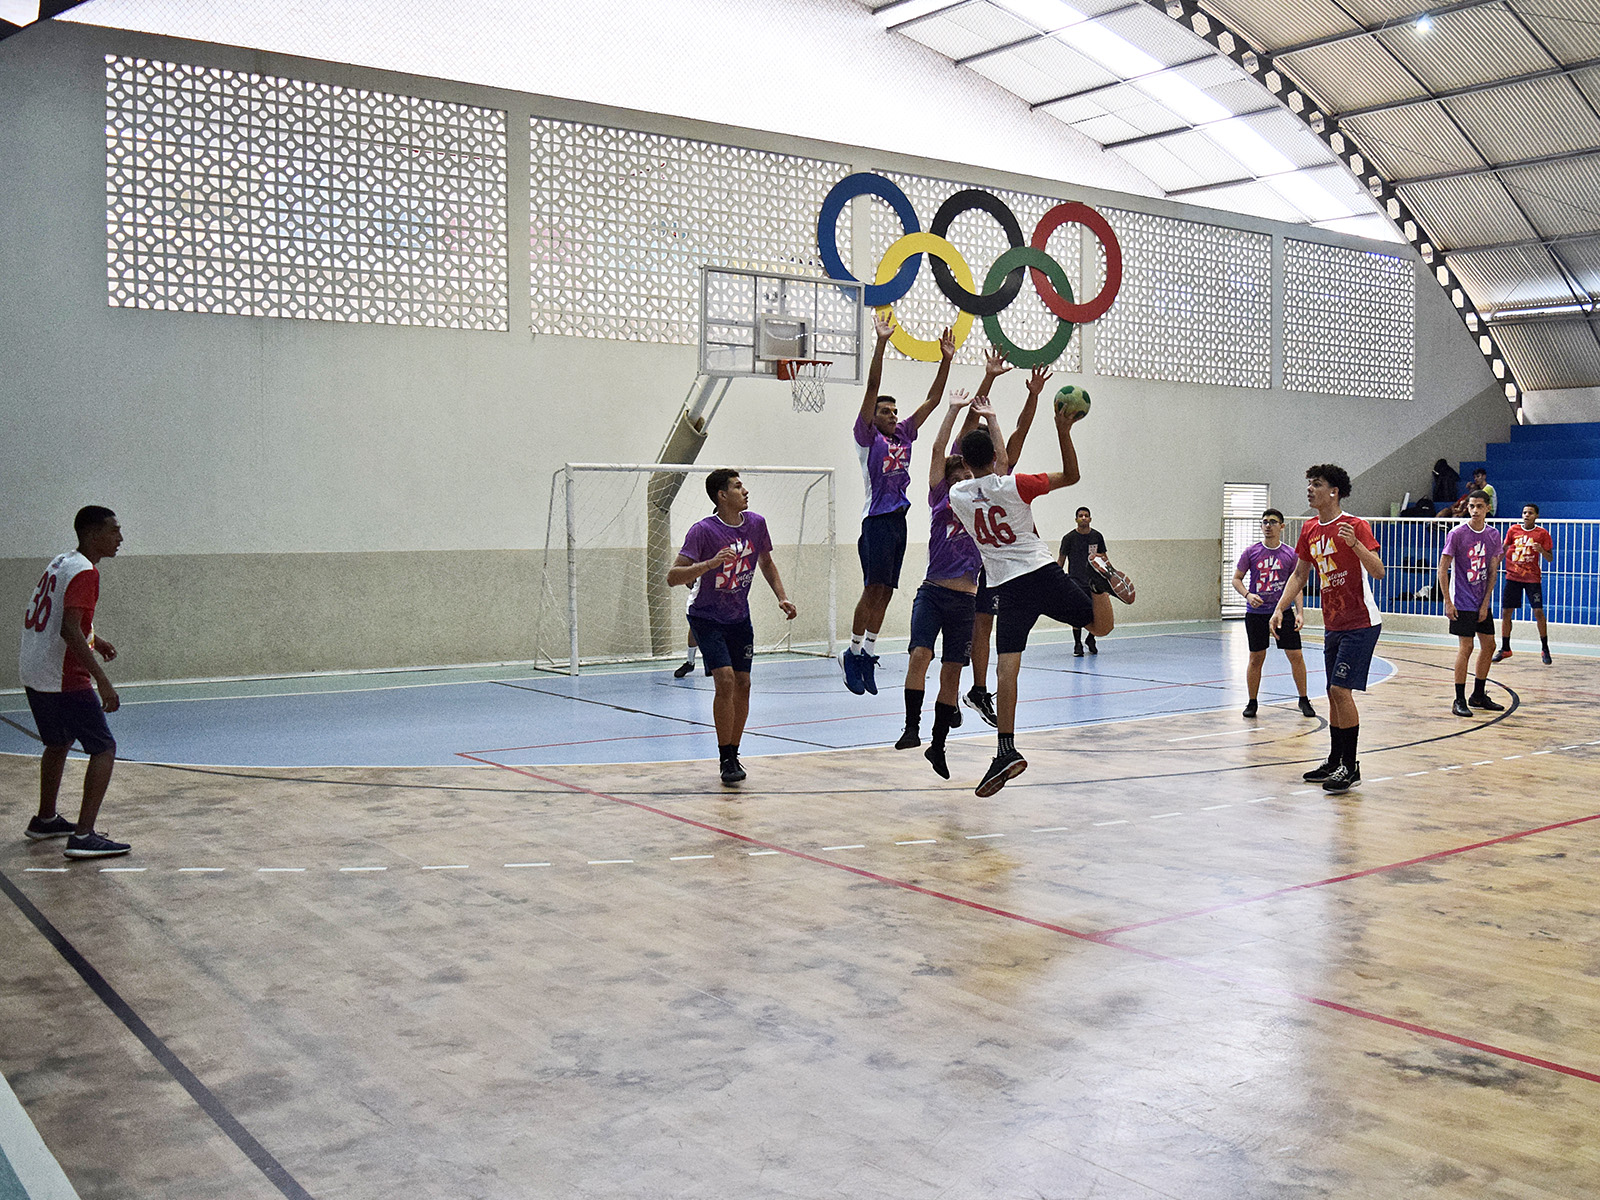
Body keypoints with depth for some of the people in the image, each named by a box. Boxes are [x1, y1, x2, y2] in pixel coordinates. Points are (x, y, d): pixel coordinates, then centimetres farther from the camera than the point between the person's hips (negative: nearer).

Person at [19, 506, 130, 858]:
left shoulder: (60, 563, 12)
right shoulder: (85, 573, -17)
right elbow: (69, 630, -28)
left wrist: (94, 639, 30)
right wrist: (102, 681, -30)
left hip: (33, 673, 10)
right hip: (64, 679, -10)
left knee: (58, 743, 27)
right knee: (104, 749, -6)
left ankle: (45, 820, 41)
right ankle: (83, 837, -12)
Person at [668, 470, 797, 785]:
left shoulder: (756, 523, -3)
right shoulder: (703, 530, -20)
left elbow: (766, 563, 15)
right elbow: (673, 578, -26)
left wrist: (781, 597, 4)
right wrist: (711, 563, -38)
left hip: (740, 618, 6)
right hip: (707, 618, -5)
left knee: (743, 684, 3)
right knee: (725, 679, -18)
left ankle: (733, 754, 18)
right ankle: (726, 760, -7)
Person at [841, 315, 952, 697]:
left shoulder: (903, 435, 15)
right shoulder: (867, 437, -1)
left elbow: (932, 399, 15)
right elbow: (872, 387, -11)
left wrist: (946, 360, 7)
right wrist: (881, 342, -18)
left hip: (899, 519, 6)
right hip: (876, 519, -6)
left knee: (885, 592, 6)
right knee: (874, 587, -12)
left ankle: (867, 654, 11)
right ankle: (853, 652, -1)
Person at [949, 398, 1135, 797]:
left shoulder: (957, 496, 2)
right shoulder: (1012, 486, -6)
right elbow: (1071, 476, 2)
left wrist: (989, 421, 34)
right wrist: (1064, 432, -2)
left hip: (1009, 588, 1)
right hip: (1044, 573, -1)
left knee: (1007, 667, -7)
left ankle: (1007, 751, -17)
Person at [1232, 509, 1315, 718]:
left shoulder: (1291, 555, 1)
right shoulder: (1251, 552, 0)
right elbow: (1236, 579, 5)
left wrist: (1300, 612, -5)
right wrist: (1248, 594, -14)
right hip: (1256, 613, 0)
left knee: (1296, 655, -1)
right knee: (1256, 658, 4)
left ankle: (1304, 700, 15)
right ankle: (1252, 702, 17)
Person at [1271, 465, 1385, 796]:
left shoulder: (1355, 526, -13)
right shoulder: (1310, 531, 9)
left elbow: (1378, 572, -21)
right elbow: (1299, 574, 17)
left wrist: (1355, 544, -37)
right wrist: (1279, 608, 6)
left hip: (1360, 624, -8)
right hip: (1333, 625, 8)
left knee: (1341, 690, -12)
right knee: (1334, 694, 13)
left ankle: (1350, 767, -4)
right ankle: (1335, 762, 24)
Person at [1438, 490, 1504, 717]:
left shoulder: (1493, 535, 3)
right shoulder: (1457, 534, -11)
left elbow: (1492, 571, 6)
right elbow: (1443, 569, -9)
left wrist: (1485, 604, 0)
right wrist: (1448, 602, -14)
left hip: (1482, 602, 6)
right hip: (1462, 602, -6)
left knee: (1489, 646, 9)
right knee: (1465, 647, -8)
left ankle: (1478, 696, 23)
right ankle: (1459, 701, -1)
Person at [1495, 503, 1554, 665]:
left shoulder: (1542, 533, -2)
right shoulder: (1513, 530, 4)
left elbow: (1550, 559, -1)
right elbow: (1503, 550, 15)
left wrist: (1541, 550, -20)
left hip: (1532, 578, -2)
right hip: (1513, 577, 2)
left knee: (1538, 612, -8)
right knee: (1506, 612, 0)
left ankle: (1545, 648, 7)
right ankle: (1505, 649, 12)